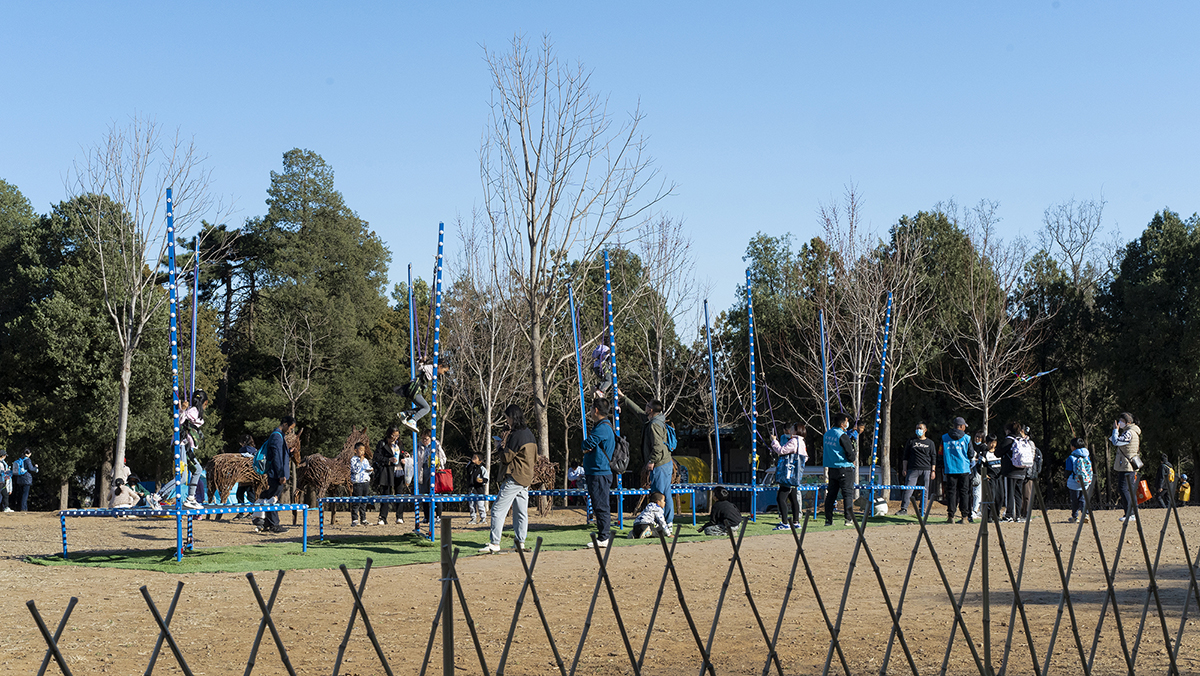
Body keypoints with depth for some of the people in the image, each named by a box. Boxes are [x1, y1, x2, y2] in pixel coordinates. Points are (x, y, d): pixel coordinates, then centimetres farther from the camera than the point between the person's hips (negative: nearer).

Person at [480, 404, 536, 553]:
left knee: (498, 509, -6)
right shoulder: (529, 434, 12)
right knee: (521, 511, 11)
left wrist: (502, 447, 8)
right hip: (527, 478, 9)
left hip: (514, 478, -9)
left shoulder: (516, 435, -16)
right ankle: (520, 542, 12)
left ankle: (494, 543, -9)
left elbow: (506, 457, -13)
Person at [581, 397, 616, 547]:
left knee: (601, 507, -8)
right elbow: (587, 447, 20)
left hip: (599, 474, -10)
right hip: (595, 473, 10)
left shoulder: (602, 428, -15)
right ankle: (603, 535, 18)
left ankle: (603, 538, -6)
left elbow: (587, 445, -19)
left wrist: (586, 445, 3)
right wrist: (588, 448, -1)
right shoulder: (603, 426, 18)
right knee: (598, 507, 13)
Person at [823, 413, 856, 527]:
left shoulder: (827, 434, 9)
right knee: (848, 493, -1)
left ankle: (828, 519, 11)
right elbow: (851, 456, -15)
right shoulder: (843, 436, -15)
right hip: (845, 469, -7)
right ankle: (849, 519, -3)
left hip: (831, 469, 7)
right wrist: (853, 460, 7)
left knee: (831, 493, 11)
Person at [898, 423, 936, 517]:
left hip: (926, 470, 0)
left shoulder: (930, 443, 11)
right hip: (912, 469, 0)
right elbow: (906, 456, 14)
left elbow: (933, 458, 11)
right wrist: (904, 469, 6)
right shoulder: (911, 441, 13)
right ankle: (904, 509, -7)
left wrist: (933, 471, 4)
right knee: (908, 489, -9)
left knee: (925, 491, 1)